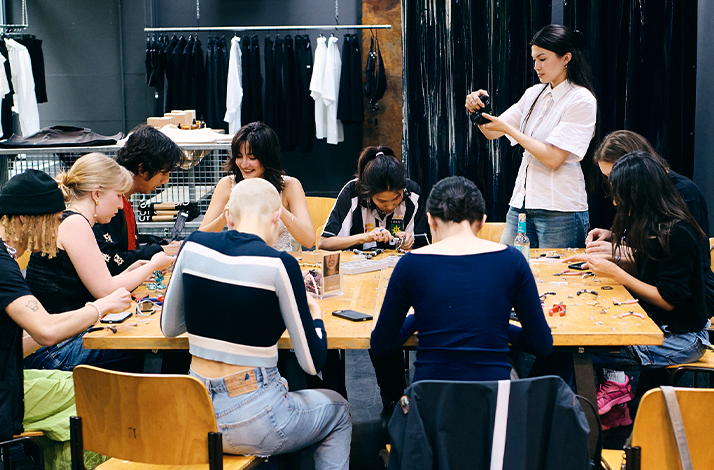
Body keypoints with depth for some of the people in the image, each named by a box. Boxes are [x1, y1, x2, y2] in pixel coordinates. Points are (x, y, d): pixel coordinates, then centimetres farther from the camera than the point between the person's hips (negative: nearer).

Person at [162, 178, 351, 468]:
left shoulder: (193, 246, -3)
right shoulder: (279, 265, -17)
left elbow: (169, 327, 12)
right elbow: (313, 363, -10)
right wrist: (315, 314, 9)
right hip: (252, 424, -6)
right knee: (338, 410, 26)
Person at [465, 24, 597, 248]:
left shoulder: (581, 100, -8)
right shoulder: (534, 94, 12)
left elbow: (553, 158, -16)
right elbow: (492, 133, 15)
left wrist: (508, 129, -14)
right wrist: (477, 109, -5)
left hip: (560, 212, -6)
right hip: (521, 205, 6)